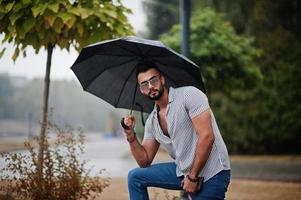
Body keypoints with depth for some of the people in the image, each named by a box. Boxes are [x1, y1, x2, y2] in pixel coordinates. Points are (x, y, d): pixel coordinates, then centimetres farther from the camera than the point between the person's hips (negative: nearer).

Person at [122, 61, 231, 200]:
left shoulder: (189, 94, -12)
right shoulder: (152, 121, 10)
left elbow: (207, 137, -20)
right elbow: (145, 161, 13)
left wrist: (193, 177, -18)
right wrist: (131, 136, -2)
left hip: (211, 173, -7)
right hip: (183, 171, 7)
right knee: (135, 177, 8)